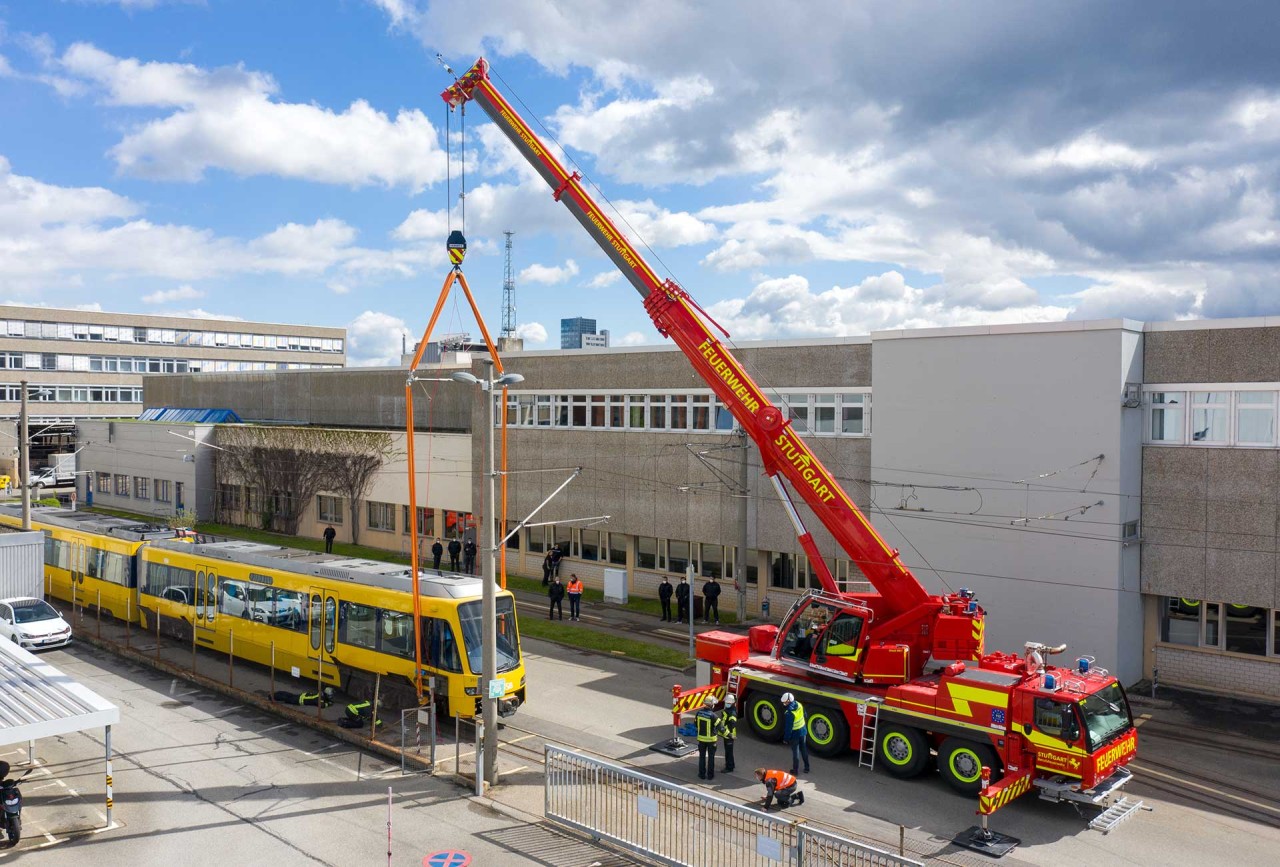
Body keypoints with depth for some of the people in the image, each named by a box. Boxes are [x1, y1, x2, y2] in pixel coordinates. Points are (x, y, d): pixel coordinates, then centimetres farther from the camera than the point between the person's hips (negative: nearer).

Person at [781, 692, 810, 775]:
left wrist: (786, 738, -12)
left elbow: (788, 727, -25)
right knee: (804, 749, 21)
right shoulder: (799, 705, -11)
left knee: (795, 751, 12)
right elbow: (804, 715, 6)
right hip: (803, 731, 6)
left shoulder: (789, 713, -32)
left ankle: (795, 769, 24)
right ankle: (806, 767, 33)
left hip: (795, 734, -6)